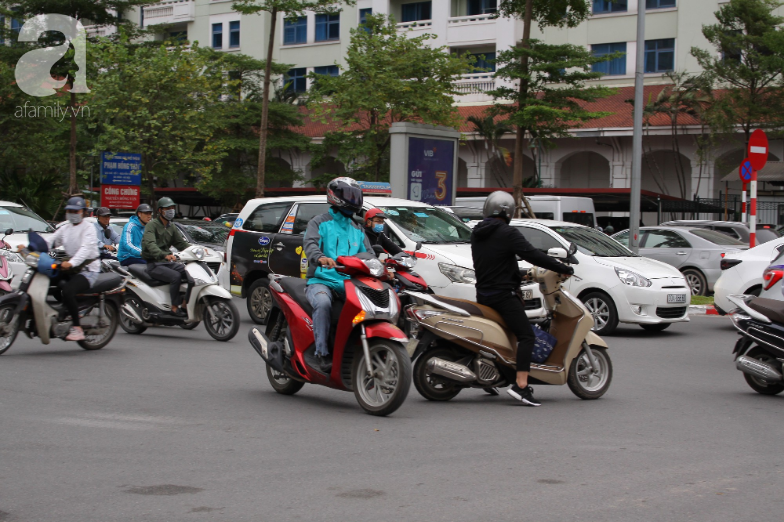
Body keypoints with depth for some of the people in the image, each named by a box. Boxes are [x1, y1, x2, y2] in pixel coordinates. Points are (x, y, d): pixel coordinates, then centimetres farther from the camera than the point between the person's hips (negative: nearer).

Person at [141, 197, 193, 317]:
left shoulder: (172, 227, 18)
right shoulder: (152, 225, -8)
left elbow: (181, 243, 16)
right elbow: (150, 244, -25)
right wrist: (164, 255, -42)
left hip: (169, 262, 7)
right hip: (154, 264, -7)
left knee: (192, 274, -13)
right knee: (175, 276, -31)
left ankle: (185, 304, -7)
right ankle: (174, 307, -22)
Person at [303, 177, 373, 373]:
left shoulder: (357, 230, 24)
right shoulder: (319, 223, 8)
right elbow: (310, 244, -11)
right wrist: (321, 258, -35)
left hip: (349, 283, 5)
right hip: (321, 280, -5)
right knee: (323, 303, -37)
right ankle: (322, 353, -33)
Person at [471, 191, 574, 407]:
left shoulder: (477, 233, 12)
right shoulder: (507, 233, -13)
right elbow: (533, 255, -19)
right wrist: (565, 269, -12)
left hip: (483, 295, 9)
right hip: (503, 294, -9)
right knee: (526, 336, -12)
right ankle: (521, 385, -26)